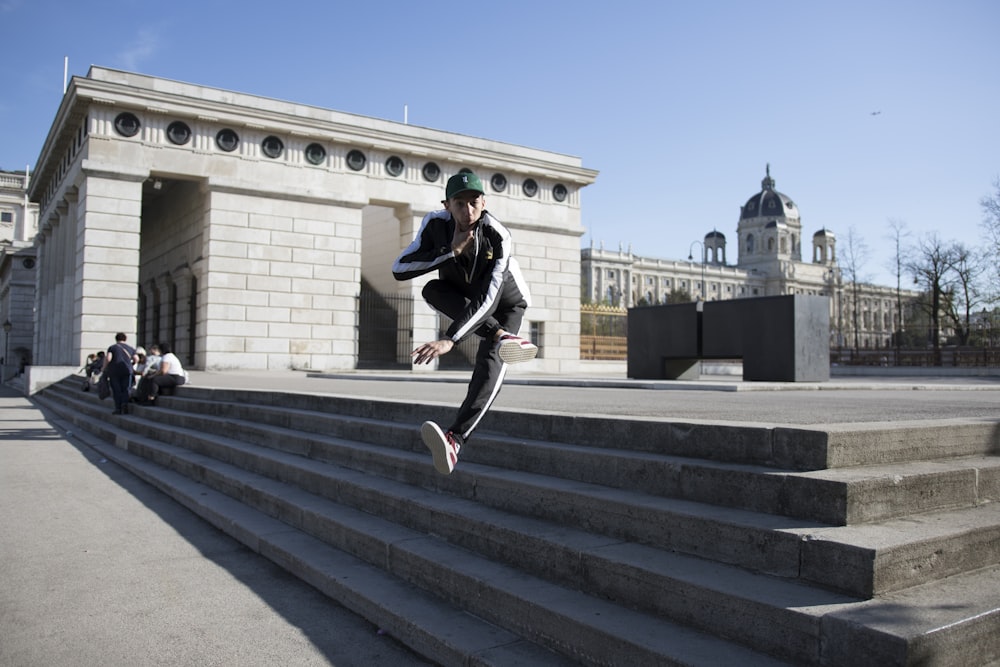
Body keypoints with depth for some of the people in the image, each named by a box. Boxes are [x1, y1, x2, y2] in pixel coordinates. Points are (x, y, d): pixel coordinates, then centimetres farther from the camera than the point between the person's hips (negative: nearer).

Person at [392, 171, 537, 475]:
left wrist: (449, 340, -51)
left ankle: (455, 440, -44)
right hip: (463, 299, 4)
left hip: (506, 302, -4)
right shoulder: (436, 223, -23)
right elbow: (399, 270, -28)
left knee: (490, 359, -30)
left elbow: (487, 298, -41)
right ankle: (501, 336, -29)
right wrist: (451, 251, -37)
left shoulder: (498, 236, -33)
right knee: (433, 289, -30)